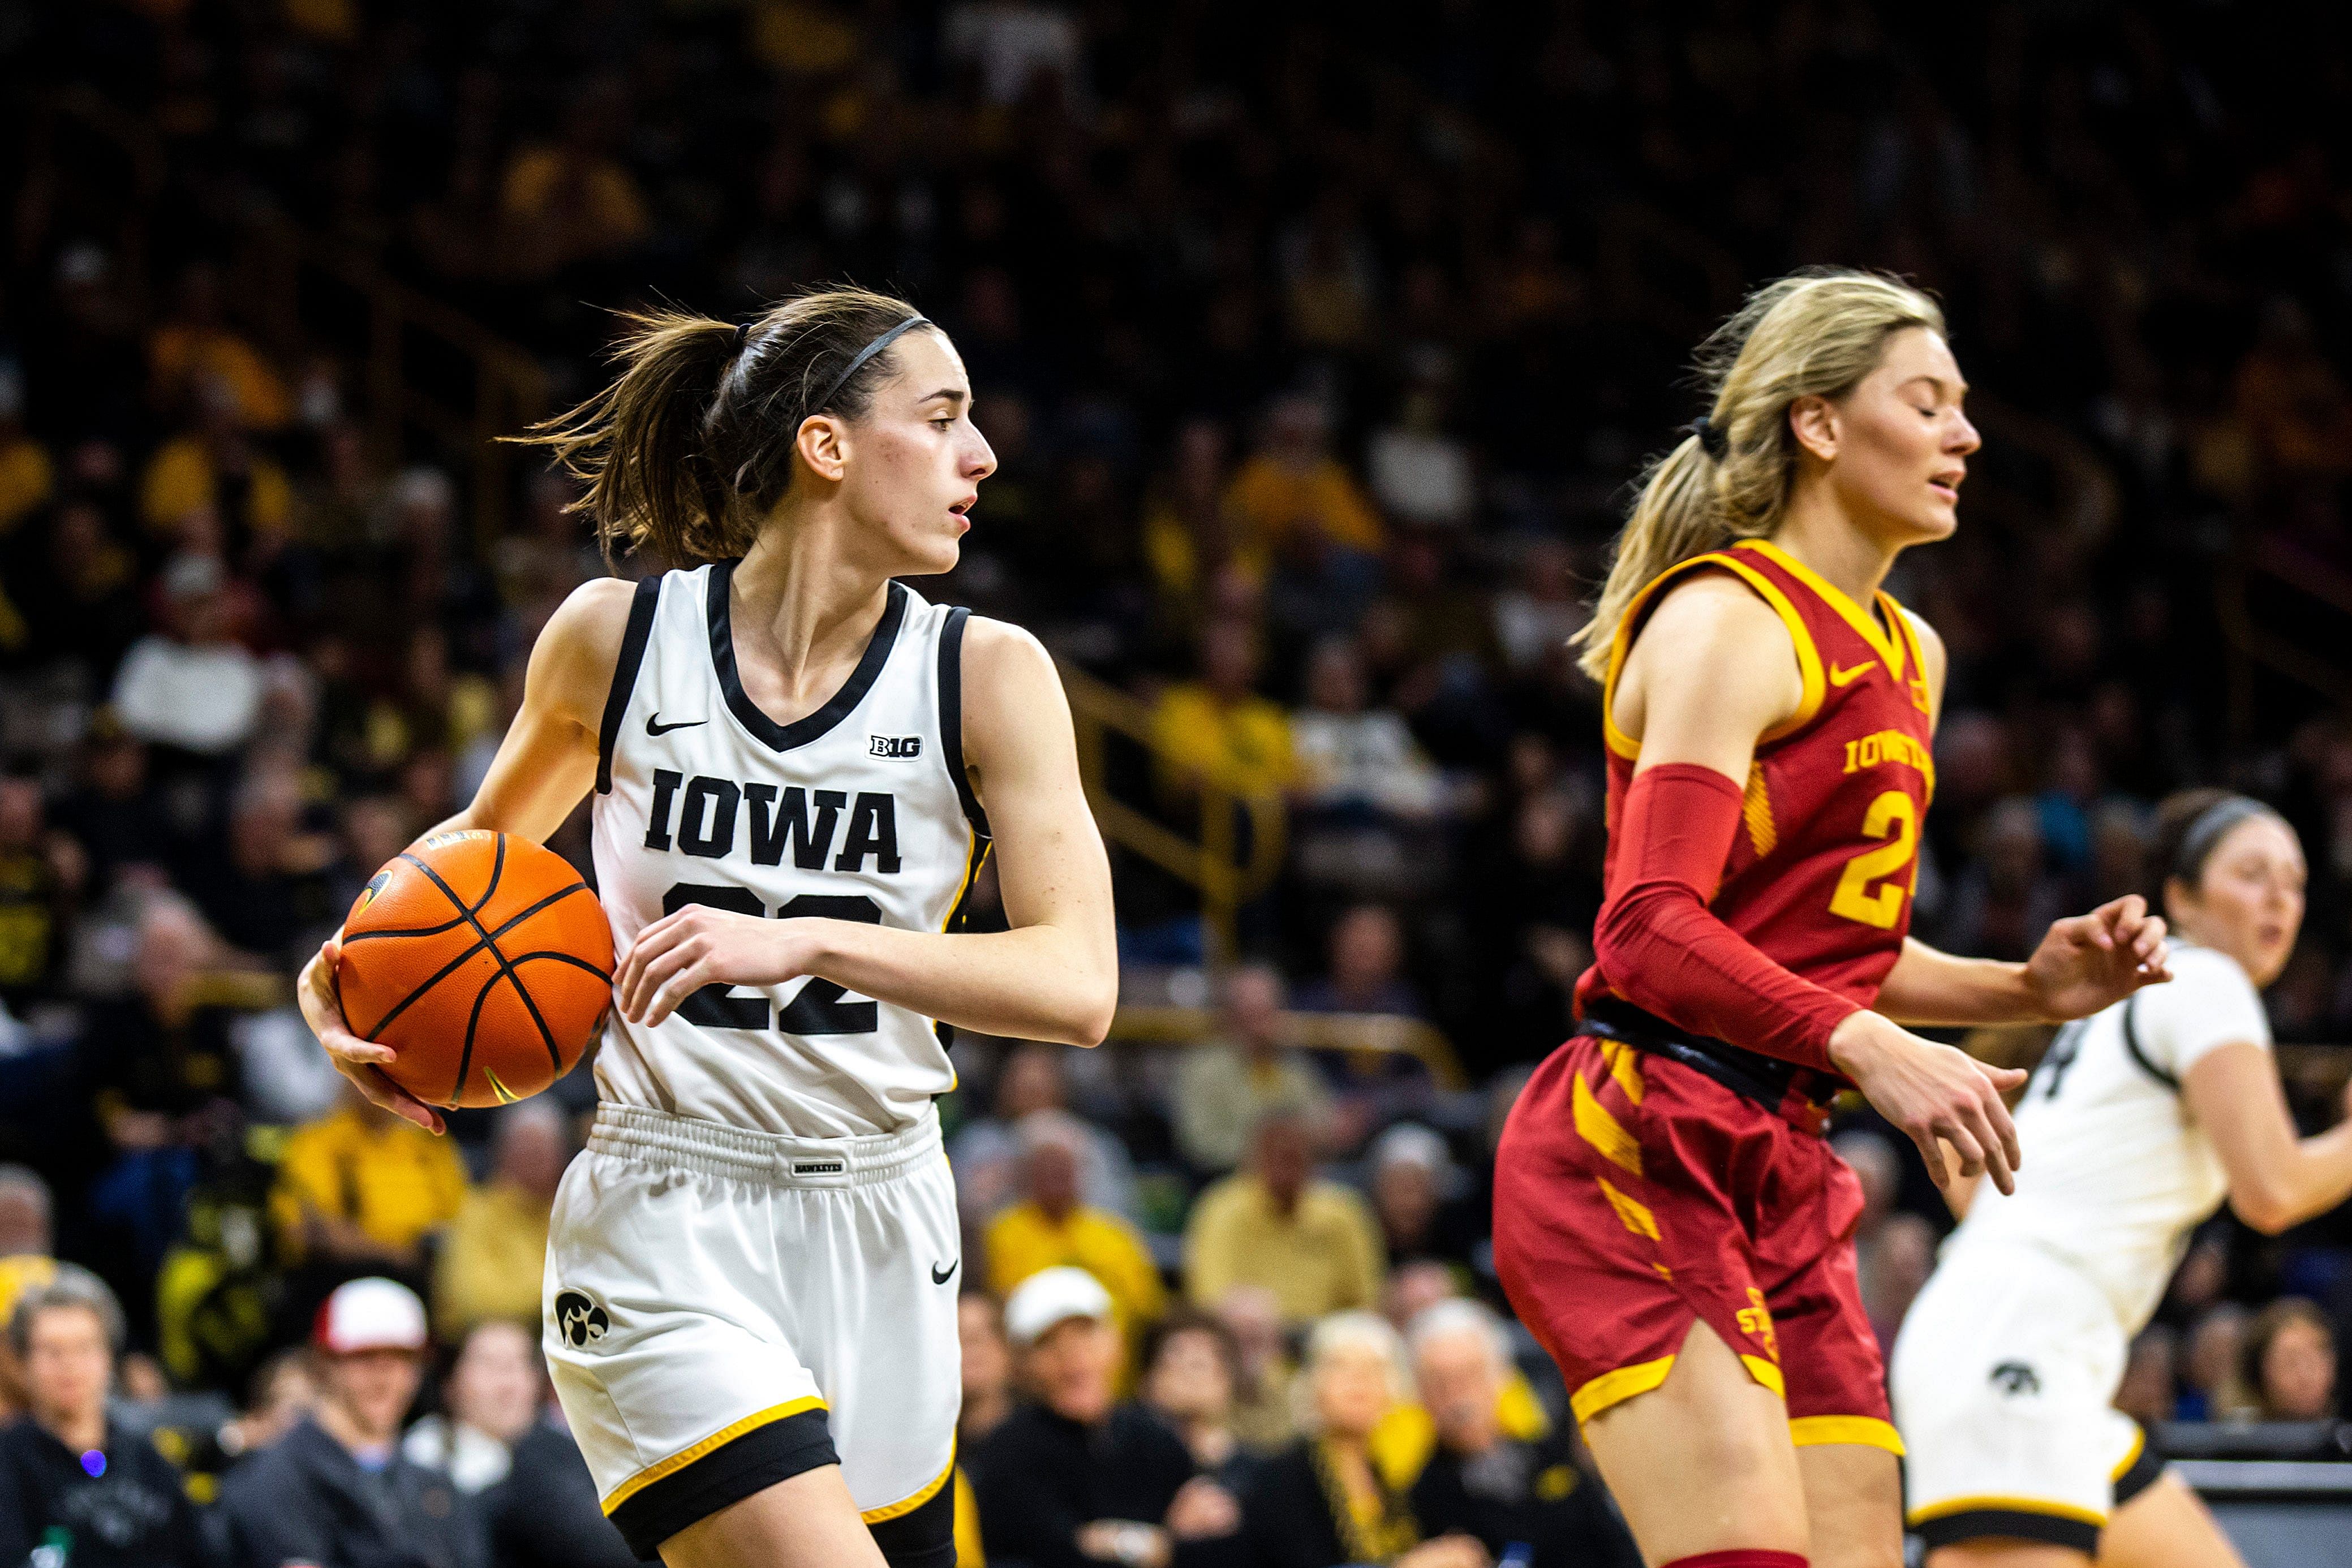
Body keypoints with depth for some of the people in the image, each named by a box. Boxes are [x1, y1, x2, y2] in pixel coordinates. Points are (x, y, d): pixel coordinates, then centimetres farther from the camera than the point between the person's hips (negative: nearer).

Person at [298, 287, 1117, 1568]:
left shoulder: (987, 676, -3)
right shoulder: (614, 638, -3)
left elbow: (1079, 986, -15)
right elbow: (495, 837, 17)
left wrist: (803, 942, -27)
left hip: (880, 1234, 3)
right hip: (665, 1232, -3)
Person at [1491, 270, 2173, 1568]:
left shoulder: (1908, 656, 19)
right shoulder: (1728, 621, -8)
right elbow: (1651, 933, -19)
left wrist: (2027, 989, 10)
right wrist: (1869, 1049, -30)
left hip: (1779, 1175, 9)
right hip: (1634, 1152, -9)